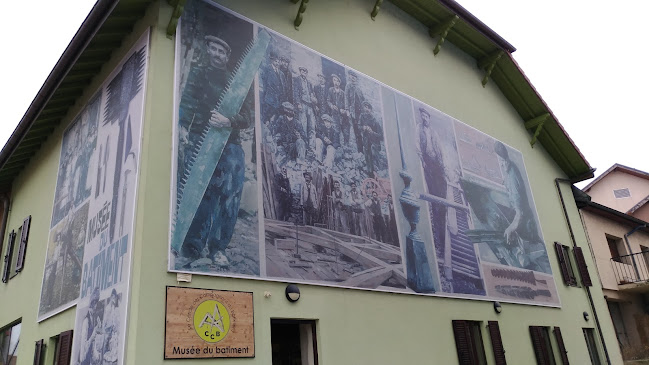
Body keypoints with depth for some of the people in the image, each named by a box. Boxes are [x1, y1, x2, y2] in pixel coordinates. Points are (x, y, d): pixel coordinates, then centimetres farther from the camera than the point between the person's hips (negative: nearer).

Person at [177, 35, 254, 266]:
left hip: (229, 144, 2)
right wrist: (183, 131, -12)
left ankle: (218, 248, 5)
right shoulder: (197, 73, 16)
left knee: (228, 197, -5)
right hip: (197, 140, -1)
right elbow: (186, 103, 4)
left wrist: (228, 121, -14)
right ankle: (191, 247, 0)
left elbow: (248, 117, 7)